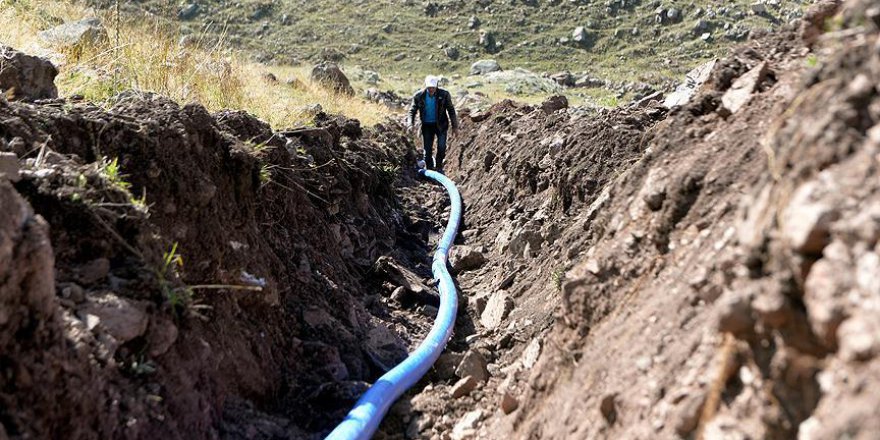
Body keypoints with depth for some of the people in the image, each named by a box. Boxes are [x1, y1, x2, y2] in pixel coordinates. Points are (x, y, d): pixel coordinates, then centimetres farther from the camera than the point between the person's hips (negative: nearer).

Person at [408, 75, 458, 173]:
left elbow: (451, 110, 0)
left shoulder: (444, 95, -10)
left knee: (441, 147, -12)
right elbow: (412, 110, 3)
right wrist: (411, 123, -12)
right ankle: (429, 169, 17)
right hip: (427, 125, 1)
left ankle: (439, 167, 10)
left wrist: (454, 125, 2)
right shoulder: (419, 96, -9)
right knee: (427, 149, 1)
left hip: (440, 124, -1)